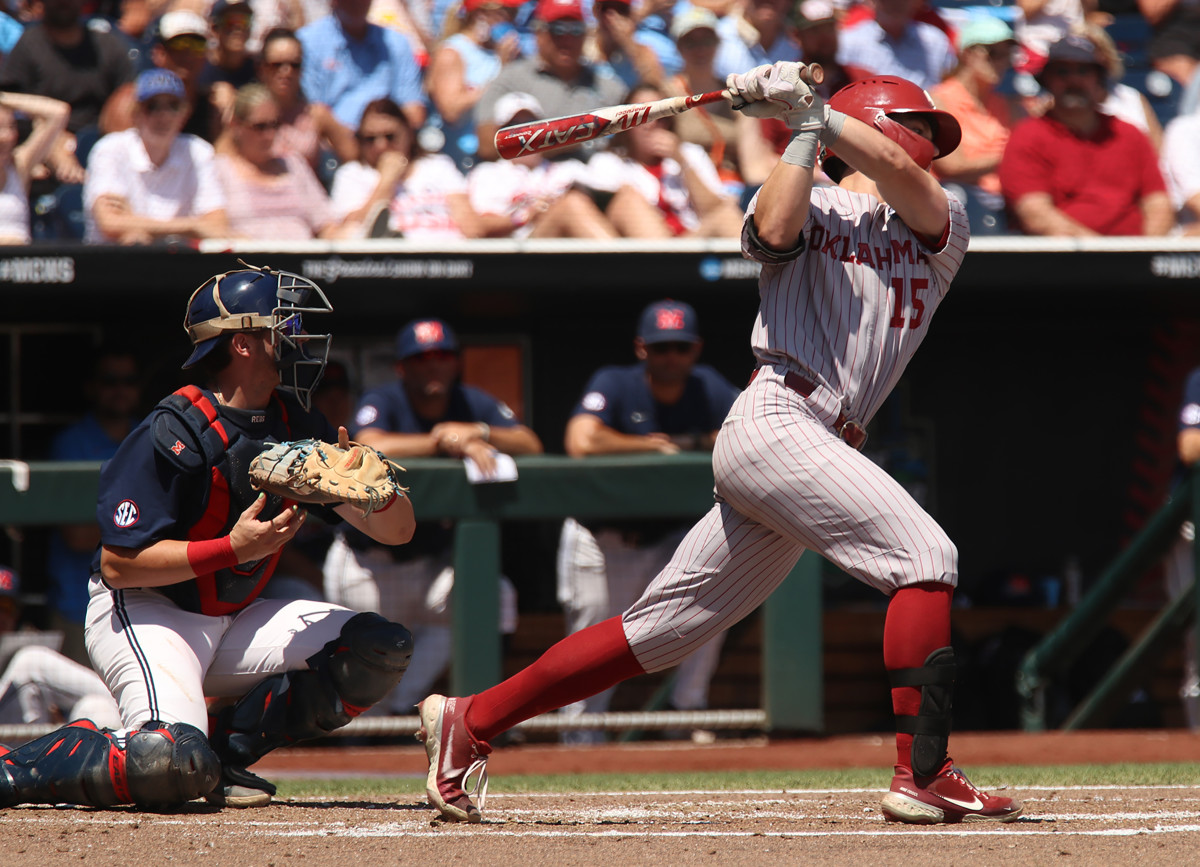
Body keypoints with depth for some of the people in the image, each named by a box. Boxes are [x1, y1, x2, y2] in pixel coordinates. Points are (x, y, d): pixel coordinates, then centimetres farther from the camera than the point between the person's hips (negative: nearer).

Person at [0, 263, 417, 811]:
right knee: (173, 765, -32)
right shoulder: (175, 432, -18)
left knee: (382, 650, -9)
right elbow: (118, 564, -20)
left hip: (235, 623, 7)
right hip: (141, 618, -7)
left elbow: (398, 530, 2)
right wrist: (233, 549, -28)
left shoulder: (296, 427, 3)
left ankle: (226, 750, -4)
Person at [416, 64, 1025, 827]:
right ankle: (923, 776, -25)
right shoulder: (810, 207, 9)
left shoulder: (943, 228, 20)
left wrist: (813, 110, -2)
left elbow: (904, 181, 0)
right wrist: (802, 131, -8)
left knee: (660, 630, 7)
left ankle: (467, 722, 14)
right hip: (777, 419, -6)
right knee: (926, 555, -21)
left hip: (822, 447, 6)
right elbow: (774, 228, -14)